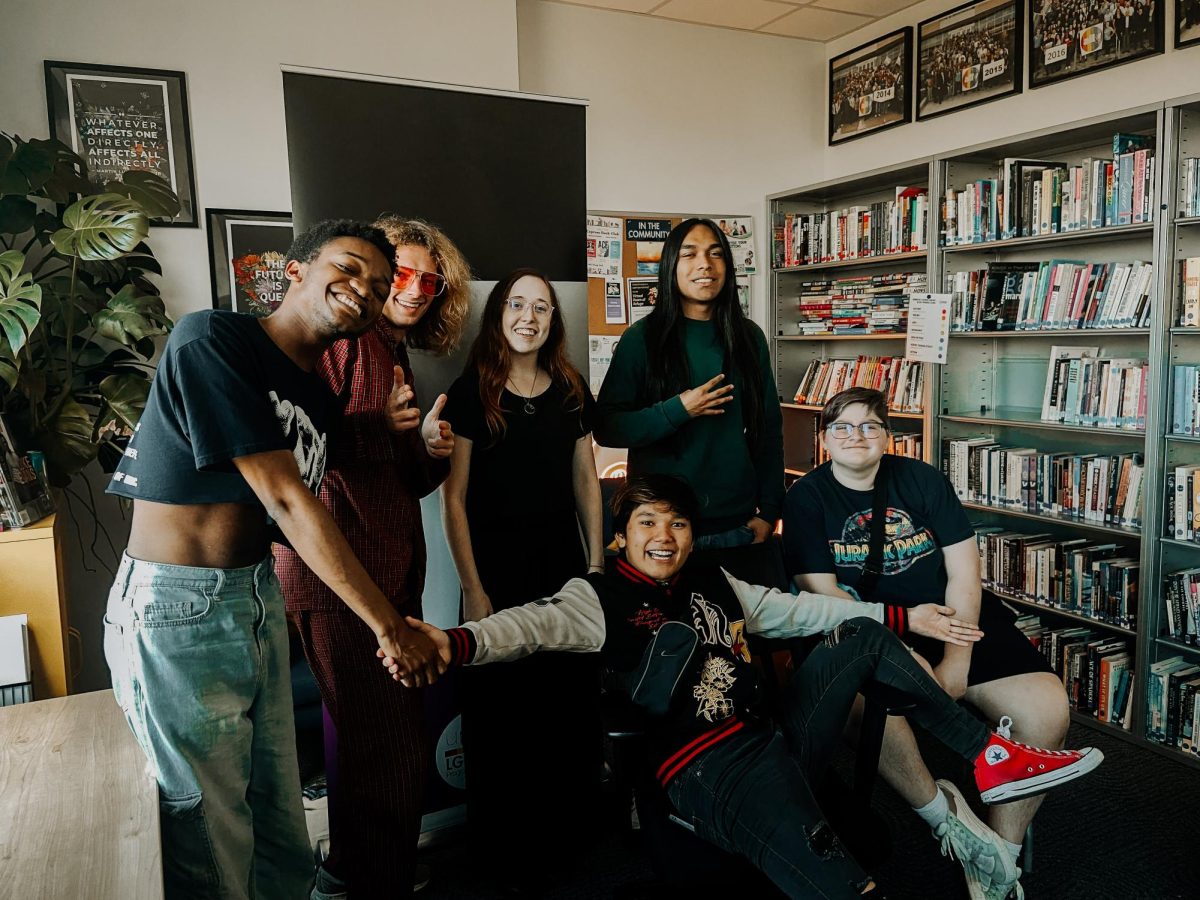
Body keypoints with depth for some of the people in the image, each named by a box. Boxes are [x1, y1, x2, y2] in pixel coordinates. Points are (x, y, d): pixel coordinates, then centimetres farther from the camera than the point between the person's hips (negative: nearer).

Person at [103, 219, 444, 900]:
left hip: (260, 602, 8)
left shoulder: (320, 399, 9)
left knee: (280, 826, 18)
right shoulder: (213, 339, -17)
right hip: (177, 610, -7)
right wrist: (388, 625, -18)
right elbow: (285, 500, -21)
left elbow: (280, 522, 7)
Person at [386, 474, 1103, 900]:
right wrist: (454, 643, -40)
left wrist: (905, 617, 20)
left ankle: (991, 758, 11)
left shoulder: (714, 583, 16)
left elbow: (801, 609, 21)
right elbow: (534, 624, -20)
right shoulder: (601, 597, -2)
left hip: (779, 739, 7)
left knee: (863, 635, 6)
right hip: (709, 771, -7)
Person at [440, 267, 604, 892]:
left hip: (564, 568, 4)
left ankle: (570, 833, 33)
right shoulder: (470, 393, -6)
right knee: (500, 712, 6)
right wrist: (474, 590, -10)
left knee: (571, 703, 10)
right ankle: (505, 850, 27)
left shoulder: (572, 392, 6)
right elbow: (454, 499, -7)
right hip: (499, 572, -3)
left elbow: (586, 483, 11)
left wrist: (596, 566, 6)